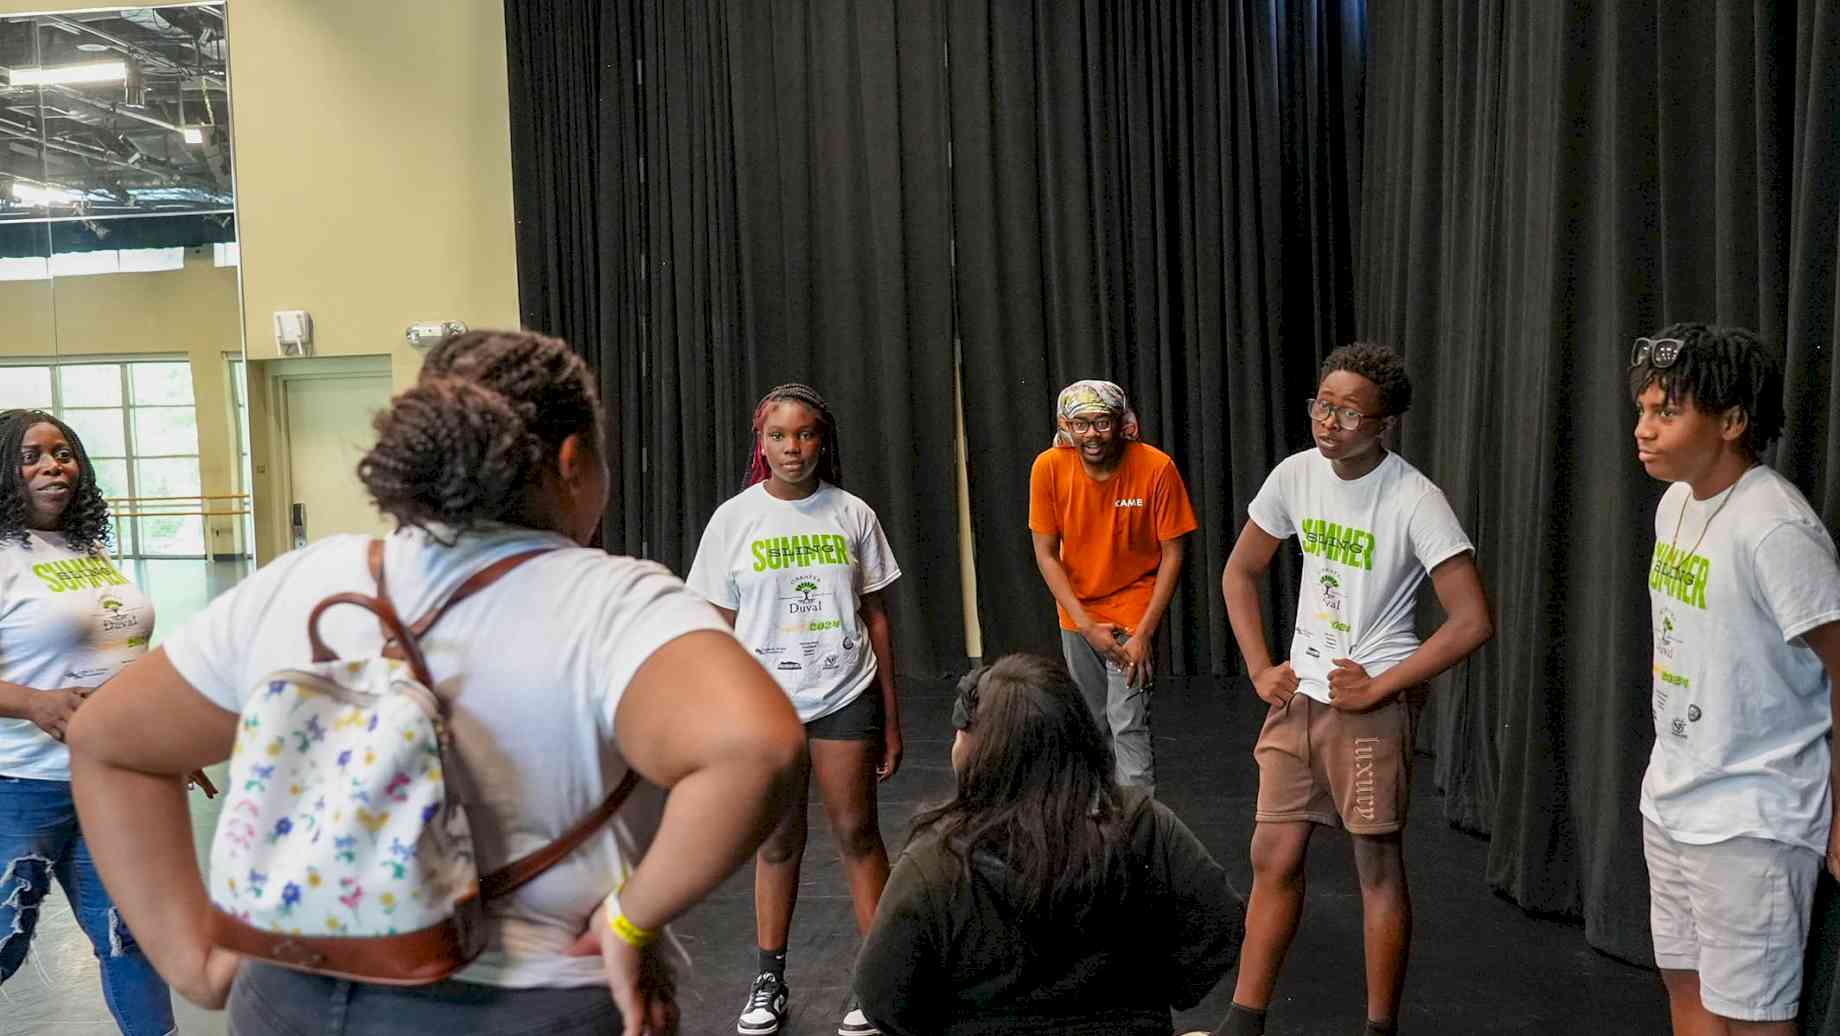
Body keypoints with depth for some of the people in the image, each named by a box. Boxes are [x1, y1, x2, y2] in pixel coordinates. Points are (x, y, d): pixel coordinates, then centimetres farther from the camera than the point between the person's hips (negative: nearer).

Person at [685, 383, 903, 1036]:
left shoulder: (852, 515, 1)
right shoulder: (734, 519, -1)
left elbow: (876, 618, 5)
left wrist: (891, 719, 5)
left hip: (846, 697, 0)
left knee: (858, 834, 1)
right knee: (779, 841, 9)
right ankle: (769, 983, 23)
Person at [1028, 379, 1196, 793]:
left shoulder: (1156, 468, -19)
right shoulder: (1049, 467, -13)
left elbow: (1172, 553, -13)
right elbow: (1046, 554, -7)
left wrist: (1144, 633, -17)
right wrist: (1086, 625, -13)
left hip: (1133, 607, -3)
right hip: (1078, 614, 3)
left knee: (1128, 725, -12)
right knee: (1092, 723, 15)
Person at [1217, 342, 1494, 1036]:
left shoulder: (1415, 501, -16)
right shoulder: (1296, 475, 0)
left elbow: (1473, 621, -18)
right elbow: (1240, 573, 13)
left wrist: (1379, 689, -16)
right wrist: (1260, 669, 5)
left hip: (1371, 704, -5)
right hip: (1298, 694, 6)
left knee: (1378, 867, 6)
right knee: (1273, 858, 10)